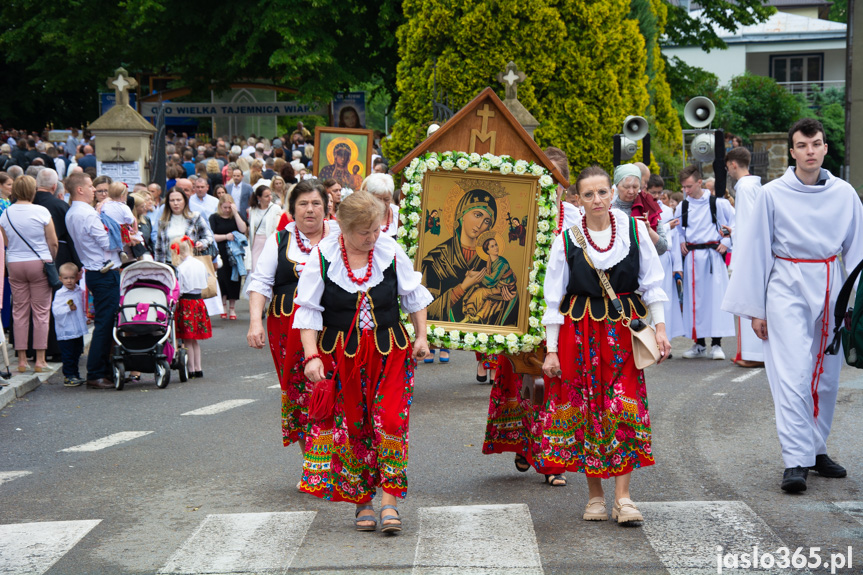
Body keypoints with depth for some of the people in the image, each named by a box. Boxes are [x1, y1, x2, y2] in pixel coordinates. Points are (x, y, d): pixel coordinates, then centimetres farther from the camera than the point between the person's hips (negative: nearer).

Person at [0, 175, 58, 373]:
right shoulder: (41, 212, -9)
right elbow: (53, 242, -5)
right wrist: (51, 260, 11)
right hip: (39, 263, -3)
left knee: (19, 312, 8)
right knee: (41, 312, 3)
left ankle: (22, 359, 8)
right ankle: (40, 359, 2)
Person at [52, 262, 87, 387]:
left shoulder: (80, 292, 8)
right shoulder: (60, 294, -10)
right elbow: (56, 310, -19)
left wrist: (85, 318, 14)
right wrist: (68, 308, -27)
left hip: (78, 329, 6)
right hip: (65, 331, -6)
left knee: (77, 353, 15)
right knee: (68, 355, -4)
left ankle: (75, 374, 26)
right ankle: (68, 376, 3)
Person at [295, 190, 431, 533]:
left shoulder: (391, 251, -1)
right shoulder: (323, 256, -7)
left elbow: (413, 296, 13)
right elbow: (308, 311, -4)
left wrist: (421, 337, 8)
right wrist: (312, 356, -12)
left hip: (389, 351, 1)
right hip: (342, 355, -1)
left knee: (390, 421, -10)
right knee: (352, 426, 3)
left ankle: (388, 500, -6)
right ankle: (362, 501, 15)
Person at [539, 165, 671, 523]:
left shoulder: (634, 229, 1)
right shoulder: (567, 240, -1)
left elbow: (651, 283, 7)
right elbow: (554, 299, 3)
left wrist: (660, 328, 0)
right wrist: (552, 349, 0)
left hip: (624, 330, 0)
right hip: (580, 331, 0)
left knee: (625, 409, -7)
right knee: (585, 410, 2)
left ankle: (622, 497, -6)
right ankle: (595, 496, 13)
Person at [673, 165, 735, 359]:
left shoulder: (718, 203, -3)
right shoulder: (682, 207, 7)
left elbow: (736, 223, 4)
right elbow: (677, 229, 23)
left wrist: (727, 243, -3)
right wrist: (680, 243, 6)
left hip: (713, 255, -3)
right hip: (691, 257, 4)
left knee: (715, 297, -5)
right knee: (694, 299, 5)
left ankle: (716, 344, 0)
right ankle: (699, 344, 14)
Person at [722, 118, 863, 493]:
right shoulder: (773, 195, -3)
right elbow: (756, 251, 1)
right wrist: (754, 309, 0)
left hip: (829, 289, 4)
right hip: (787, 289, -3)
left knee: (826, 374, 9)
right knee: (793, 375, -12)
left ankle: (817, 450, 23)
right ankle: (795, 462, -14)